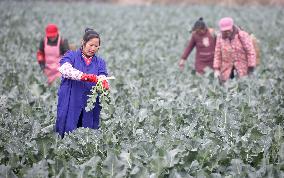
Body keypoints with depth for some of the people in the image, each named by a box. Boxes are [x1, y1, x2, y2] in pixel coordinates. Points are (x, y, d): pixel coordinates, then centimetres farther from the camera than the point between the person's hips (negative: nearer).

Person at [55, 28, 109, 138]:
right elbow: (64, 68, -18)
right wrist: (84, 76, -32)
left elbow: (102, 78, -3)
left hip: (90, 108, 3)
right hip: (70, 105, -3)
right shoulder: (71, 56, 4)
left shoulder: (100, 62, 15)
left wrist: (103, 83, -29)